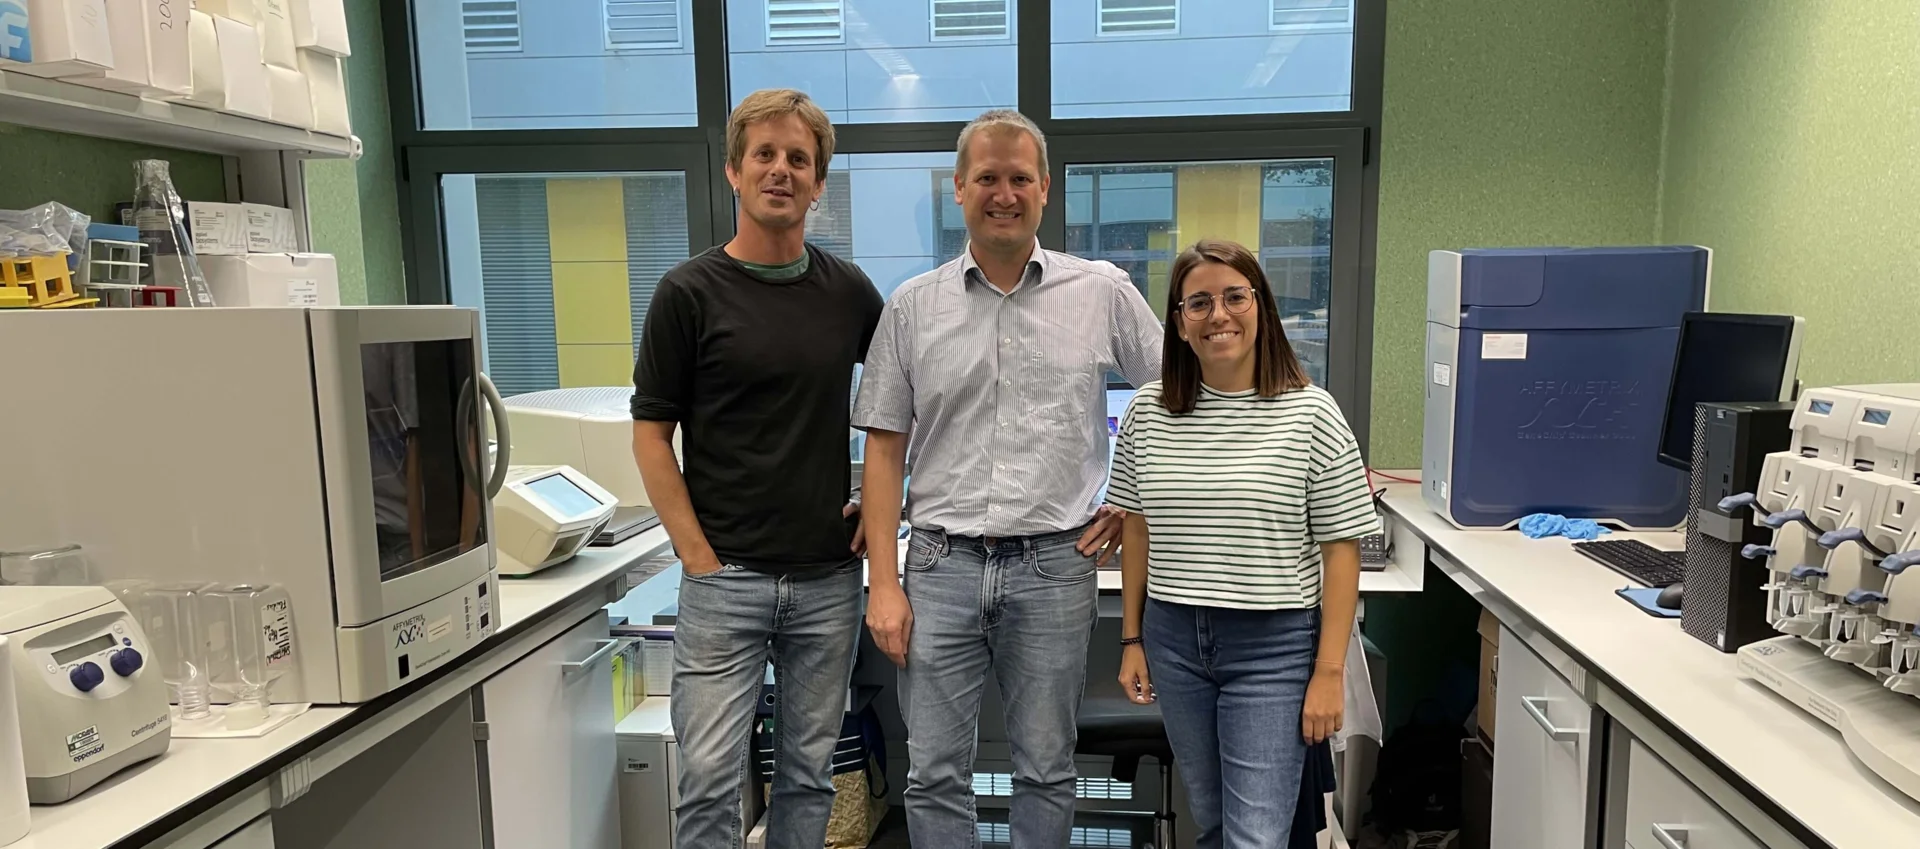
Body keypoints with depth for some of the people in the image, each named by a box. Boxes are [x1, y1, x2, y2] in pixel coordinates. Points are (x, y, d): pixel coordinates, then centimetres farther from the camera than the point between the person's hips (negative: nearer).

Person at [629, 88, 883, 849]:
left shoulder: (848, 290, 5)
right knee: (709, 779, 1)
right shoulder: (690, 291, -5)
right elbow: (651, 434, -4)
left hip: (829, 577, 3)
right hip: (726, 577, -3)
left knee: (808, 773, 14)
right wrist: (698, 557, -10)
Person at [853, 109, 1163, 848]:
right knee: (934, 775, 8)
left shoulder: (1103, 292, 1)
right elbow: (884, 451, 3)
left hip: (1055, 565, 0)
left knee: (1046, 770, 13)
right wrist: (884, 584, -2)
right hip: (942, 564, 1)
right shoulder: (912, 306, 3)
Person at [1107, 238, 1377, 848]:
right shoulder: (1148, 411, 1)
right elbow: (1137, 530, 8)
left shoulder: (1310, 413, -9)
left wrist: (1329, 671, -8)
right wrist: (1132, 640, 8)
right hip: (1174, 640, 4)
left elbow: (1341, 548, -7)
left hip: (1273, 647, -3)